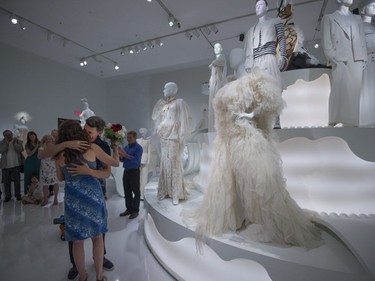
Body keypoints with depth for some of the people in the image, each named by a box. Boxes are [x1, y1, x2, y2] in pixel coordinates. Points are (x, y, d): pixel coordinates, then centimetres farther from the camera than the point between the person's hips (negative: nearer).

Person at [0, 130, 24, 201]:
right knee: (6, 181, 7)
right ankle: (7, 195, 20)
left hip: (16, 165, -1)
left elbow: (20, 149, -10)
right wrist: (7, 143, -16)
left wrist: (14, 143, -15)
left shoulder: (18, 141, 4)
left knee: (17, 181, 5)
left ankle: (18, 195, 16)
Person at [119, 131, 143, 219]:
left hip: (134, 172, -7)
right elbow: (122, 160, 11)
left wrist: (126, 155, -28)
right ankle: (129, 209, 24)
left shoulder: (138, 147, -10)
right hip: (126, 171, 7)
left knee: (136, 192, 3)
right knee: (127, 192, 13)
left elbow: (136, 160, -23)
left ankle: (135, 211, 11)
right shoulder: (126, 147, 12)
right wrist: (120, 155, -10)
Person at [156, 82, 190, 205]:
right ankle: (166, 191, 18)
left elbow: (183, 120, -9)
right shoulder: (165, 105, 19)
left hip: (173, 138, -7)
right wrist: (159, 130, 16)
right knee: (165, 163, 8)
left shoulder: (179, 103, -2)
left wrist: (182, 137, -17)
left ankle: (176, 193, 0)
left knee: (174, 164, -8)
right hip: (164, 138, 8)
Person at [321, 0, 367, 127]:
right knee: (339, 92, -9)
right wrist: (335, 59, -12)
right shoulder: (329, 18, 10)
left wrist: (363, 59, 5)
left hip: (357, 62, 5)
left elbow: (362, 40, 19)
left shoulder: (357, 19, 23)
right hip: (340, 62, -4)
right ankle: (335, 123, -3)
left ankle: (351, 123, 5)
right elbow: (326, 43, 0)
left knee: (354, 93, 1)